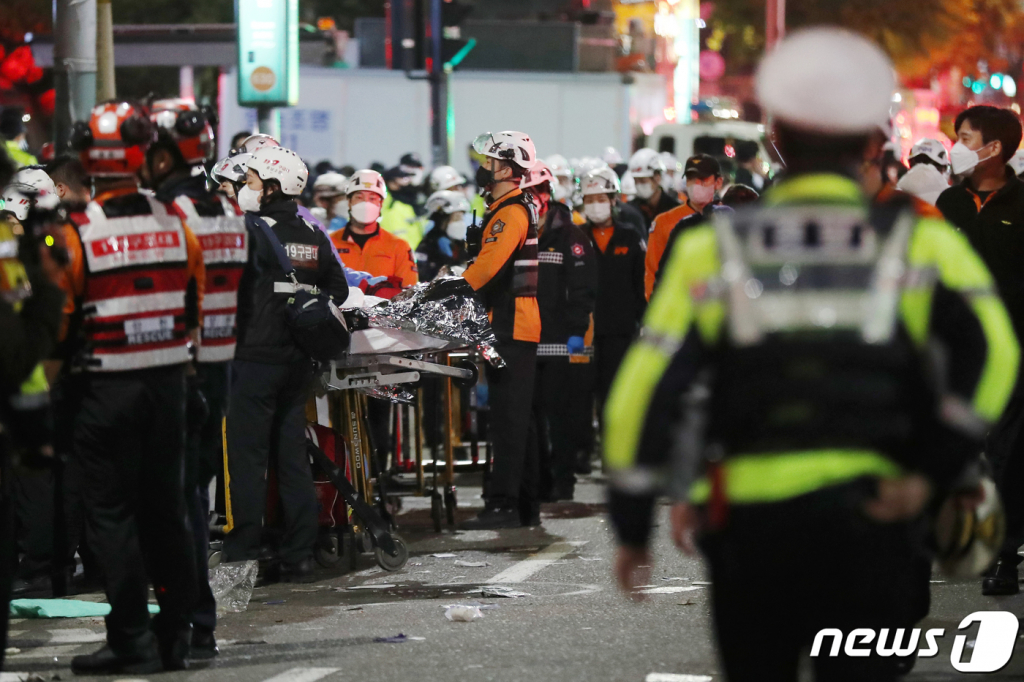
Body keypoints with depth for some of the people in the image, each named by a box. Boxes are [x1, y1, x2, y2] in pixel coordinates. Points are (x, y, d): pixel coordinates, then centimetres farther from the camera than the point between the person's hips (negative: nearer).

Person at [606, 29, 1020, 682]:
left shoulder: (713, 250, 5)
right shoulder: (921, 245, 3)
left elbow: (645, 391, 1)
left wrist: (632, 527, 8)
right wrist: (932, 474, -10)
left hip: (747, 519, 1)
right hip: (869, 520, -1)